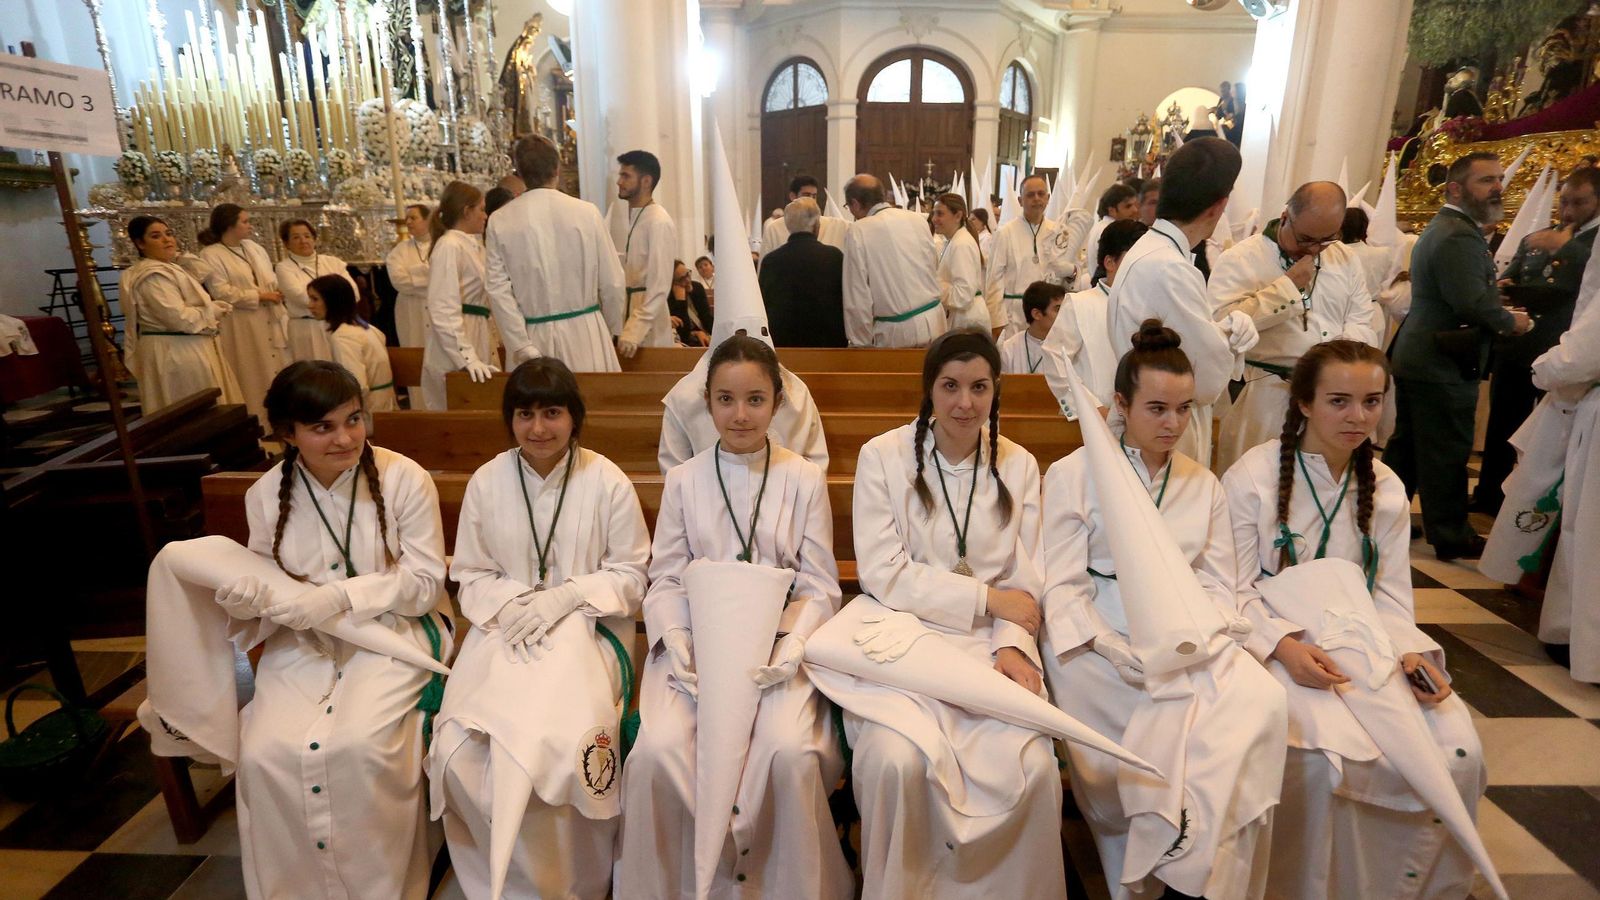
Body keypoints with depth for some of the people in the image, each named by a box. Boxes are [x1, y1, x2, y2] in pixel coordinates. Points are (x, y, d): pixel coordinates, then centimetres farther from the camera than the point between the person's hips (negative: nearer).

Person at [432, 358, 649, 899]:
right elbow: (470, 574, 8)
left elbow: (629, 574, -1)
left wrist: (563, 596, -15)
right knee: (458, 751, -19)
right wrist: (508, 605, -12)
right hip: (503, 628, 3)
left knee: (563, 747, -27)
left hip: (585, 627, -3)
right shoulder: (486, 482, 4)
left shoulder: (608, 482, -4)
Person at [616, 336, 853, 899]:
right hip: (695, 641, 2)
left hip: (779, 642, -1)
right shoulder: (684, 480, 7)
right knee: (658, 750, -23)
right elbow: (666, 578, 6)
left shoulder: (805, 481, 3)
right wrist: (676, 645, -11)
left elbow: (819, 587, 2)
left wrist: (787, 650, -13)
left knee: (789, 751, -27)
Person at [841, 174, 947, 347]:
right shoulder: (918, 219, 5)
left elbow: (857, 296, -10)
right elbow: (932, 266, 13)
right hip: (933, 320, 5)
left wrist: (861, 343, -4)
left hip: (896, 332, -5)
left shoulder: (858, 232, -9)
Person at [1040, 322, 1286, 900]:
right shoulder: (1074, 475, 2)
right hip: (1102, 640, -4)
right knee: (1184, 718, -28)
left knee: (1262, 702, -24)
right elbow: (1063, 588, -5)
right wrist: (1118, 653, -19)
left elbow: (1217, 585, 11)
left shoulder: (1204, 485, 16)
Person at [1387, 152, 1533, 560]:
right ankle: (1451, 537, 11)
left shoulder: (1438, 229, 16)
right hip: (1444, 365, -10)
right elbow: (1474, 302, -24)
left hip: (1415, 356, 10)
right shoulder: (1460, 236, -18)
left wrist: (1501, 311, 9)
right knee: (1446, 453, 0)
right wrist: (1511, 321, -7)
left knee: (1406, 444, 15)